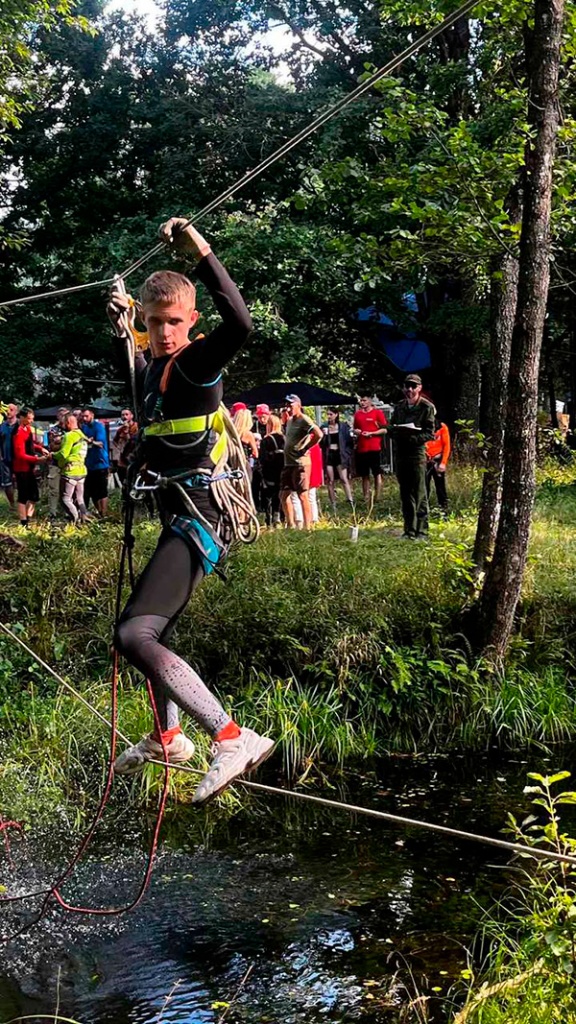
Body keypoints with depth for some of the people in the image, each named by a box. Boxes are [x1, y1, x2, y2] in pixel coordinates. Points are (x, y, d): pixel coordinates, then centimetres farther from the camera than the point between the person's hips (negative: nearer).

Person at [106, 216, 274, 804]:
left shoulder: (198, 363, -12)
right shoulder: (152, 366, 13)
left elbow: (240, 324, -35)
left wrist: (200, 252, -35)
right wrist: (122, 327, 35)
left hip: (199, 518, -10)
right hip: (178, 517, 10)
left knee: (134, 635, -25)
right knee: (152, 632, 24)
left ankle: (233, 741, -24)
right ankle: (167, 739, 45)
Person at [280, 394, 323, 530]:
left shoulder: (304, 420, -11)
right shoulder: (289, 421, 16)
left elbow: (319, 434, -24)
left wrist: (305, 448, -16)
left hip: (300, 463, -9)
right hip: (288, 463, 9)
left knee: (303, 495, -7)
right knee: (284, 495, 11)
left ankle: (308, 527, -4)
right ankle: (291, 525, 19)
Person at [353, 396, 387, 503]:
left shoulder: (378, 412, -1)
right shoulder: (357, 414, 12)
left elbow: (384, 430, -3)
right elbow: (354, 429, 23)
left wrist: (371, 433, -14)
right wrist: (356, 431, 0)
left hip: (375, 448, -5)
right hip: (361, 449, 5)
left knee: (377, 473, -1)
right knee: (364, 475, 7)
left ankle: (377, 498, 3)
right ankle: (366, 499, 11)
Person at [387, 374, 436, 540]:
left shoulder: (427, 407, -4)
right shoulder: (399, 407, 12)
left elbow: (429, 434, -8)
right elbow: (391, 429, 15)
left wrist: (411, 437, -20)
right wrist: (397, 432, -8)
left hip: (417, 453, -6)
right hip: (400, 453, 6)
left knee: (419, 495, -6)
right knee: (405, 495, 10)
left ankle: (422, 532, -2)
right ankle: (409, 531, 17)